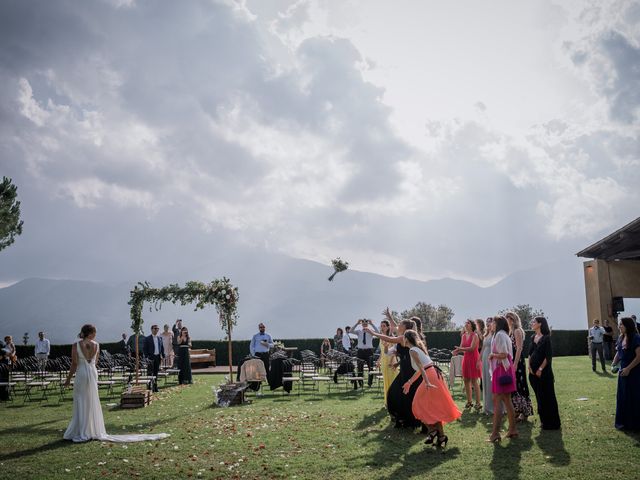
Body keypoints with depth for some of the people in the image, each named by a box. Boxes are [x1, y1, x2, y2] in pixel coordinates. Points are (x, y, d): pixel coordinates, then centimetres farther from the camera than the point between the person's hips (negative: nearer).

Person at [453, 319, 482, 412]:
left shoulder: (475, 335, -9)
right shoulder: (464, 336, 11)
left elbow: (471, 348, -18)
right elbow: (461, 347, 10)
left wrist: (460, 349, -19)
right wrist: (457, 351, -11)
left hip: (473, 359, -7)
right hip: (466, 358, 7)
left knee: (474, 381, -7)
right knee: (466, 380, 7)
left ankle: (478, 403, -3)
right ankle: (469, 401, 17)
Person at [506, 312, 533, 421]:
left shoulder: (517, 331, -12)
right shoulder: (510, 332, 14)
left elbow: (519, 348, -18)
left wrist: (515, 364, -21)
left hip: (517, 361, -9)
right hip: (511, 361, 9)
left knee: (518, 386, -3)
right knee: (513, 386, 12)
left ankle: (524, 413, 4)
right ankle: (517, 411, 20)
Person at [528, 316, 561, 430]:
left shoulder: (546, 338, -9)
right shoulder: (533, 338, 10)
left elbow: (548, 356, -12)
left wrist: (540, 369, -15)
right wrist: (530, 366, -1)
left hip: (544, 371, -6)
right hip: (533, 371, 6)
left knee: (547, 396, -1)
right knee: (539, 396, 11)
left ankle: (551, 423, 8)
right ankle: (543, 420, 21)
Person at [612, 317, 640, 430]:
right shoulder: (621, 338, 7)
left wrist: (628, 368, -20)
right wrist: (614, 364, 1)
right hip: (623, 371, 8)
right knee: (622, 397, 13)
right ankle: (624, 422, 24)